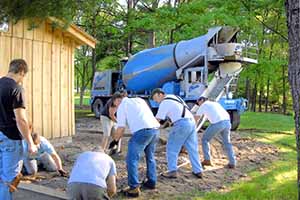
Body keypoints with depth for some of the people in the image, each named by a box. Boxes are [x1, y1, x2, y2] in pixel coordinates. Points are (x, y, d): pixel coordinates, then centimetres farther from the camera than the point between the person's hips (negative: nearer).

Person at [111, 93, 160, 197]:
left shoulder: (122, 105, 10)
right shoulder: (139, 100, 30)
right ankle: (151, 182, 33)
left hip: (142, 131, -8)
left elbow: (121, 127, 7)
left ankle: (134, 188, -2)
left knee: (132, 159, 0)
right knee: (150, 157, 24)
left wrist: (115, 140, 21)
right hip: (155, 128, 8)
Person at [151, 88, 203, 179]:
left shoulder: (164, 103, -5)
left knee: (172, 147, 4)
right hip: (191, 122, 8)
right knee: (192, 148, 13)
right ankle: (198, 171, 14)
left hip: (181, 124, -8)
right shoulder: (174, 97, 22)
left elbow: (157, 119, -4)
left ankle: (172, 171, 2)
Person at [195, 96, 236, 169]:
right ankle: (232, 163, 18)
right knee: (227, 142, 22)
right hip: (227, 122, 6)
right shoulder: (215, 103, 33)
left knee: (205, 139, 14)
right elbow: (227, 115, 34)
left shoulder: (204, 105, 17)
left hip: (217, 123, -6)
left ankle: (207, 160, 12)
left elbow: (196, 118, 21)